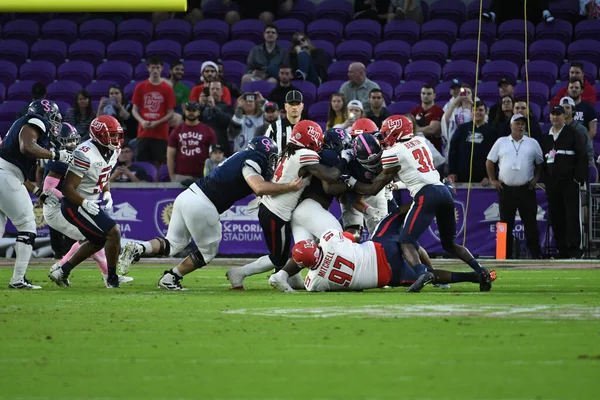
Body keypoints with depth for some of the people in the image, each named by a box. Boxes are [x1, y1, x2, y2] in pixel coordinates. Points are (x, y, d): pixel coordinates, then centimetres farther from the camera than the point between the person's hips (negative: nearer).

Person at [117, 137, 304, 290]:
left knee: (173, 244, 19)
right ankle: (170, 278, 14)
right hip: (201, 206, -9)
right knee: (208, 251, 13)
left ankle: (138, 249, -4)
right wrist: (289, 187, -18)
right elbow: (259, 188, -24)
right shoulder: (252, 160, -8)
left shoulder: (243, 157, 20)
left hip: (188, 195, 9)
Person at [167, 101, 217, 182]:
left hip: (201, 177, -1)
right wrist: (172, 177, 2)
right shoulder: (176, 131, 9)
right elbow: (170, 156, 9)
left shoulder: (208, 131, 5)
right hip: (181, 177, 1)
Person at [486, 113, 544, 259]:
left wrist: (536, 178, 2)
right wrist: (493, 180, 4)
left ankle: (535, 254, 5)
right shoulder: (501, 142, 7)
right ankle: (506, 255, 9)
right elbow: (489, 162, 11)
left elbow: (540, 163, 14)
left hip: (526, 190, 0)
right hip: (506, 189, 0)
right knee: (506, 224, 3)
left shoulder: (532, 143, 7)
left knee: (530, 223, 0)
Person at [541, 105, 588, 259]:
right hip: (552, 182, 5)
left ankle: (575, 250, -10)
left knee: (572, 216, -9)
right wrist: (545, 180, 8)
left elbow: (582, 156, -5)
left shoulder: (571, 134, 0)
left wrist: (579, 178, -12)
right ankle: (562, 250, 10)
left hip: (570, 181, -5)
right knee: (556, 217, 5)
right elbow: (542, 161, 19)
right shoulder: (546, 138, 17)